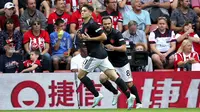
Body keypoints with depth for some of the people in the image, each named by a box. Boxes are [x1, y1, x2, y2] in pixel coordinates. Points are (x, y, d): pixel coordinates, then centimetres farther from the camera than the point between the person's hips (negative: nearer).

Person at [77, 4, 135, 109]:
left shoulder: (92, 24, -14)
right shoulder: (84, 25, 15)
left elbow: (104, 37, -18)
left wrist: (89, 38, -17)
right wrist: (81, 37, 8)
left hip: (96, 55, -10)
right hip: (100, 54, 10)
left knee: (81, 75, -2)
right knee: (113, 76, 5)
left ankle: (97, 95, -1)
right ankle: (129, 96, 1)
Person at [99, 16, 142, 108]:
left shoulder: (116, 33, -17)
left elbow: (124, 48, -21)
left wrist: (113, 48, -34)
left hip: (122, 62, -4)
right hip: (110, 62, 4)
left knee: (129, 84, -4)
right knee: (102, 78, -16)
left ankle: (138, 102, 13)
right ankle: (115, 93, 10)